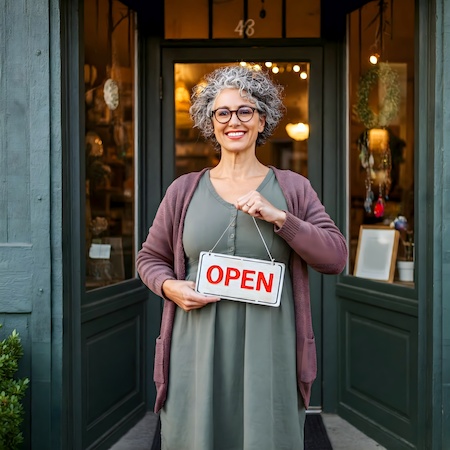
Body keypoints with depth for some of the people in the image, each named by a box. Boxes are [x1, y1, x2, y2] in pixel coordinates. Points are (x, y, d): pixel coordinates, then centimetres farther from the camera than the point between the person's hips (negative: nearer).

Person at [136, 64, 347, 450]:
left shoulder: (292, 188, 5)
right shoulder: (184, 190, 7)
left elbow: (336, 257, -2)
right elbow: (150, 257, 15)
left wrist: (278, 217, -13)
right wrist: (170, 286, -7)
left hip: (268, 351, 0)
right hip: (198, 350, 1)